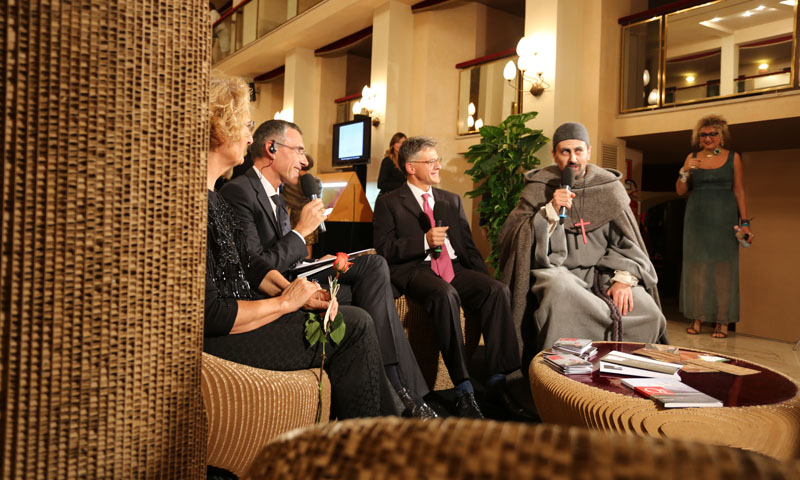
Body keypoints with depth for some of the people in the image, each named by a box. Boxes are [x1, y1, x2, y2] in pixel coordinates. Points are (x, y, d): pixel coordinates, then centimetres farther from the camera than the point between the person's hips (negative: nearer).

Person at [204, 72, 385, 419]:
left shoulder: (212, 195, 10)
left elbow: (247, 262, 13)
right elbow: (207, 314, -25)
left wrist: (294, 291, -3)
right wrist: (285, 302, -14)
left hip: (236, 311, 10)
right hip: (217, 339, -10)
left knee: (358, 318, 5)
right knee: (355, 326, -8)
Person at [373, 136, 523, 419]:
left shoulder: (452, 201, 24)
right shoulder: (389, 203, 10)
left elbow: (468, 246, 18)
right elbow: (384, 249, -2)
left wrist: (485, 279, 1)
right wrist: (424, 242, -15)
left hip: (454, 268, 5)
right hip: (416, 270, -4)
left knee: (498, 290, -25)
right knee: (445, 294, -38)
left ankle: (498, 382, -23)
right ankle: (463, 390, -35)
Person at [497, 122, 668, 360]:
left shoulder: (609, 188, 9)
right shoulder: (539, 188, 3)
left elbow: (626, 242, 7)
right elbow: (509, 238, -6)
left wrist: (625, 278, -11)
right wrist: (550, 211, -17)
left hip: (601, 273, 3)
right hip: (556, 271, -2)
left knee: (647, 311, -23)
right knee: (559, 289, -38)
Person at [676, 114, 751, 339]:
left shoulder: (733, 158, 5)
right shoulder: (692, 158, 9)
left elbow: (739, 192, 4)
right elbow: (680, 191, 9)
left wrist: (745, 223, -2)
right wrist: (685, 173, -10)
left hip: (724, 219, -2)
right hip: (697, 219, 2)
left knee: (723, 266, -1)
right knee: (696, 265, 1)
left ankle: (723, 320, 5)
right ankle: (697, 317, 9)